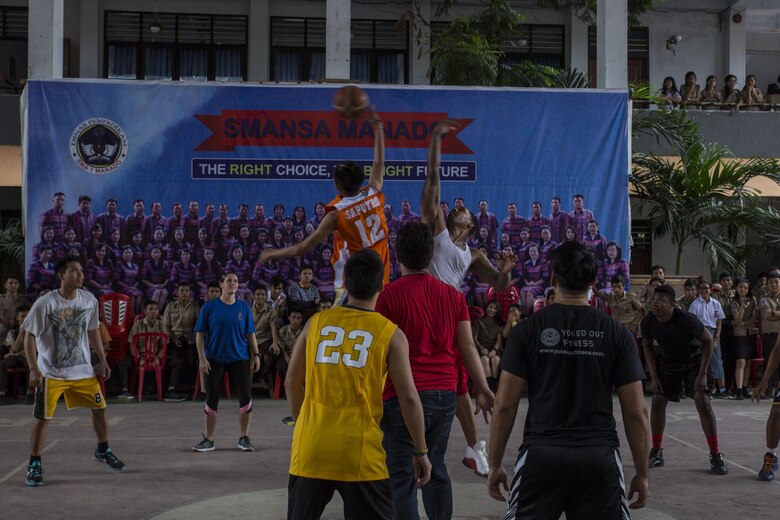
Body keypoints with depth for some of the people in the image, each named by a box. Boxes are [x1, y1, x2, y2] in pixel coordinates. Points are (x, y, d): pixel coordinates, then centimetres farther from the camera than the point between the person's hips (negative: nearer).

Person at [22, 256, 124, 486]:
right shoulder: (44, 304, -16)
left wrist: (103, 361, 13)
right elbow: (29, 336, -12)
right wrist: (33, 369, -20)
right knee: (42, 418, -4)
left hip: (83, 369, 5)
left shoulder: (89, 301, -2)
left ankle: (103, 451, 32)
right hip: (50, 372, -4)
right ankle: (34, 465, 10)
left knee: (99, 408, 10)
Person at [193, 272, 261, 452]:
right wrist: (202, 358, -9)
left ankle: (244, 438, 11)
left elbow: (250, 334, 9)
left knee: (246, 397, -3)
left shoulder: (244, 307, 5)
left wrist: (255, 354, -1)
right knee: (211, 399, 4)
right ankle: (208, 440, 17)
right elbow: (200, 334, -1)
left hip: (239, 358, 1)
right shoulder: (209, 307, -1)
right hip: (214, 360, -1)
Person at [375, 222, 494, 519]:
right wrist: (483, 389, 8)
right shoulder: (453, 295, 6)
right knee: (436, 470, 18)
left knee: (402, 476, 1)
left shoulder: (390, 295, -7)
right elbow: (467, 346, 5)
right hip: (445, 394, 5)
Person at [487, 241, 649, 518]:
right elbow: (636, 412, 0)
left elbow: (504, 405, -3)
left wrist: (495, 464, 6)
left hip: (541, 455, -1)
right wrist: (642, 473, 9)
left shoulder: (527, 329, -1)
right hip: (600, 458, 1)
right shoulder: (617, 334, 1)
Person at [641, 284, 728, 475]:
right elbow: (647, 346, -1)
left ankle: (715, 456, -5)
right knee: (658, 401, -1)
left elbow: (708, 341, -18)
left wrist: (702, 374, -19)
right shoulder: (648, 322, -20)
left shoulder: (687, 320, -32)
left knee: (702, 402, -14)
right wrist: (653, 376, -6)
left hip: (693, 361, -4)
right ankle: (656, 452, 13)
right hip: (666, 362, 4)